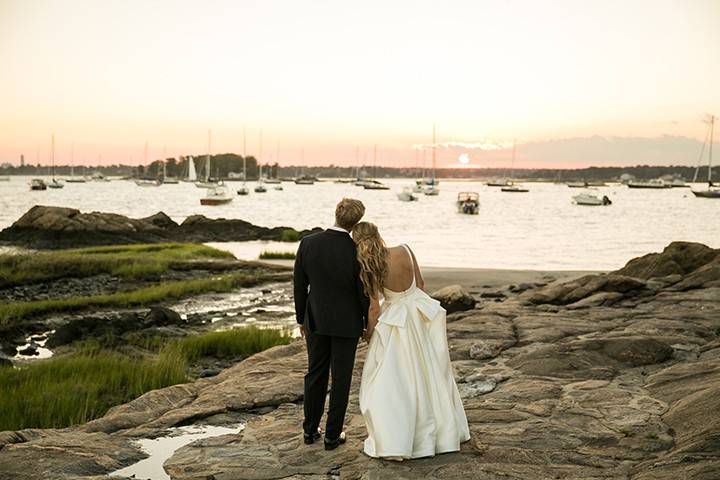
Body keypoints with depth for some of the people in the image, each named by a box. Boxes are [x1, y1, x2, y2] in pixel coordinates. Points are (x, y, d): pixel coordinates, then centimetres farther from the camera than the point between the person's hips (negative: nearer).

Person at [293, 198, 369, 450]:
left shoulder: (308, 243, -12)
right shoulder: (357, 251, -20)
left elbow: (299, 285, -3)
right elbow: (364, 292, -12)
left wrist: (302, 319, 11)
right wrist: (369, 324, 4)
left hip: (316, 320, 3)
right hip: (347, 322, -3)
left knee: (316, 374, 17)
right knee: (340, 378, 8)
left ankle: (310, 429, 26)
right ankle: (333, 435, 16)